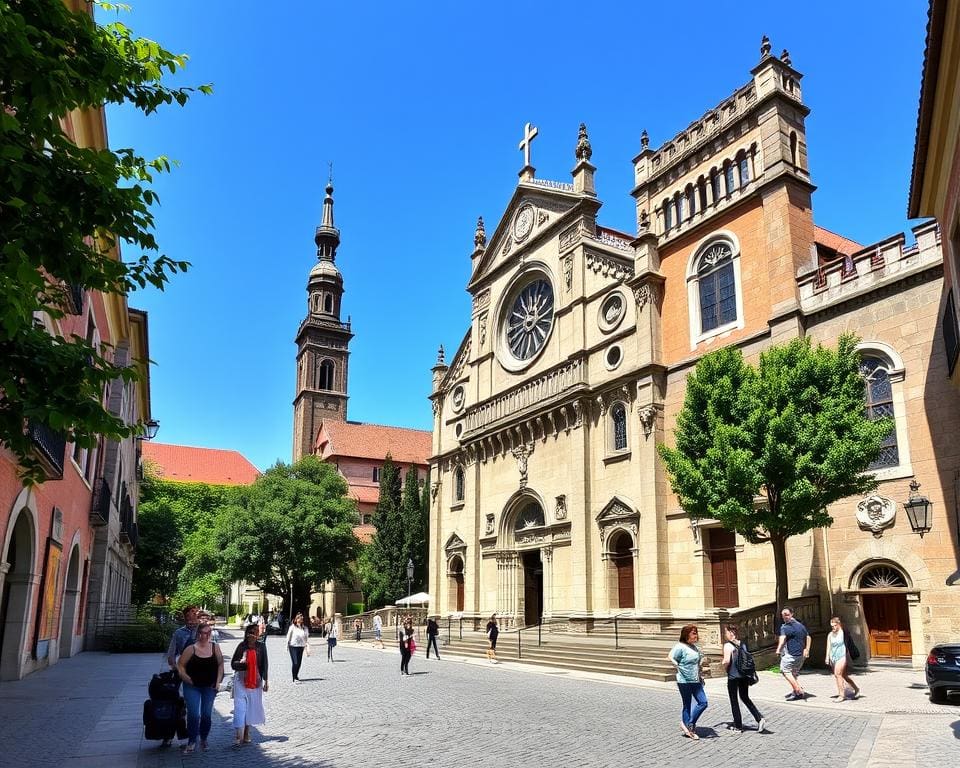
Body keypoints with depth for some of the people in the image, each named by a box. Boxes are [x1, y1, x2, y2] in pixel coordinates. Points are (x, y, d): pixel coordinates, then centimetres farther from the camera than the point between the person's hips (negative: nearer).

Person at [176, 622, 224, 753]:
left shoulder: (215, 647, -3)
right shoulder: (191, 649, -10)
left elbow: (220, 664, 4)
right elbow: (180, 665, -3)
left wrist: (218, 682, -1)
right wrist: (186, 677, -11)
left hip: (210, 687, 2)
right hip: (192, 687, -2)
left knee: (207, 715, 6)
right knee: (193, 714, -8)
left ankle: (203, 740, 26)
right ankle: (191, 742, 9)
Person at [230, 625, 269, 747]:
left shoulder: (261, 646, -3)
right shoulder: (242, 646, -6)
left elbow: (264, 664, 2)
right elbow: (233, 664, -1)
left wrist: (265, 681, 1)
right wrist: (241, 662, -22)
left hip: (256, 682, 2)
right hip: (242, 681, -2)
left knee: (252, 707, 10)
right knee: (240, 707, -7)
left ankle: (246, 733, 24)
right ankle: (239, 735, -6)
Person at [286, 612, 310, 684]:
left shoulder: (305, 628, 1)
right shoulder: (292, 627, -8)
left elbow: (307, 639, 3)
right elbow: (288, 636, 0)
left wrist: (308, 649, -1)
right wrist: (287, 646, 1)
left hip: (301, 647, 4)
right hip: (293, 646, -4)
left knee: (299, 663, 9)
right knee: (295, 663, -9)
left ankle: (296, 676, 30)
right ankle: (294, 679, 0)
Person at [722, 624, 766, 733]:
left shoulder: (728, 645, -15)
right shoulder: (743, 644, 7)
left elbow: (727, 661, -23)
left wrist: (724, 667, -4)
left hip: (733, 676, -6)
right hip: (744, 675, 6)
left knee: (734, 701, 9)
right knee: (745, 698, 21)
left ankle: (738, 725, 15)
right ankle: (760, 718, 7)